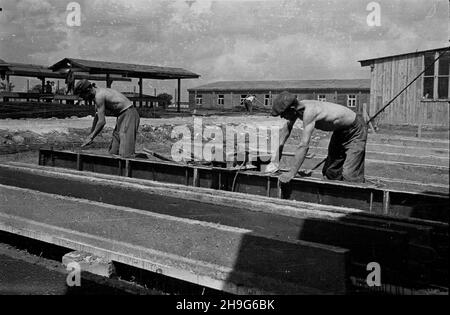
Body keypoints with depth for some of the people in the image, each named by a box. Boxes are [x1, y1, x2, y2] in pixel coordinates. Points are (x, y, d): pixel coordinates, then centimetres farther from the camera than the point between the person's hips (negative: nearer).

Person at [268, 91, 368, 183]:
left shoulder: (309, 112, -37)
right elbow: (285, 131, 0)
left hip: (355, 131, -9)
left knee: (349, 175, -16)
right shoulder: (297, 107, -12)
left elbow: (304, 146, -41)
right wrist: (276, 161, -3)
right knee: (330, 172, 11)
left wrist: (291, 173, -39)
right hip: (340, 131, 9)